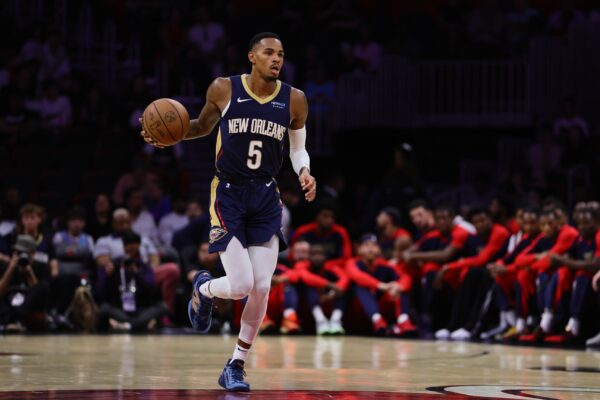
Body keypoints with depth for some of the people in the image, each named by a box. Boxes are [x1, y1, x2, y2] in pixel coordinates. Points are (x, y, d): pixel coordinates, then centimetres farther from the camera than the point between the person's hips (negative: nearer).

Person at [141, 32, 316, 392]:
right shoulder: (224, 89, -6)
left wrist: (305, 173, -11)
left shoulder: (294, 100, -2)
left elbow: (298, 148, 11)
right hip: (229, 194, -3)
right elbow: (203, 126, 12)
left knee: (262, 287, -5)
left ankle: (236, 366, 12)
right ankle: (204, 288, 24)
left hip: (266, 199, 3)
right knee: (241, 286, -14)